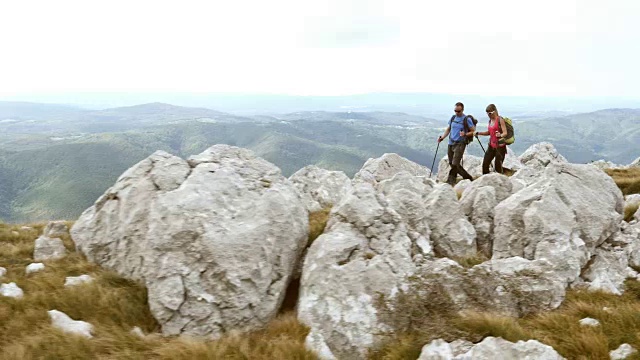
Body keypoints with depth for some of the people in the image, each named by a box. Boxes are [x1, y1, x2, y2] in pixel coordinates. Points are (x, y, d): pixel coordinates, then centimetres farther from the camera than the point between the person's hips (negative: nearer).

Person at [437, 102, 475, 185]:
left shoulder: (467, 119, -5)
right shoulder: (453, 118, 11)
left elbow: (473, 131, -3)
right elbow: (448, 129, 22)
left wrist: (465, 134, -21)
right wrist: (442, 137, 8)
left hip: (460, 144, -7)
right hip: (451, 143, 7)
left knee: (455, 164, -14)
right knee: (451, 163, 9)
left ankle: (450, 180, -3)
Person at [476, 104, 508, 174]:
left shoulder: (500, 120, -11)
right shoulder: (490, 121, 11)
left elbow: (505, 133, -17)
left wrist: (500, 135, -38)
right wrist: (478, 133, 12)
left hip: (500, 146, -7)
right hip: (491, 145, 7)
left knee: (498, 166, -7)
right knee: (485, 164, 4)